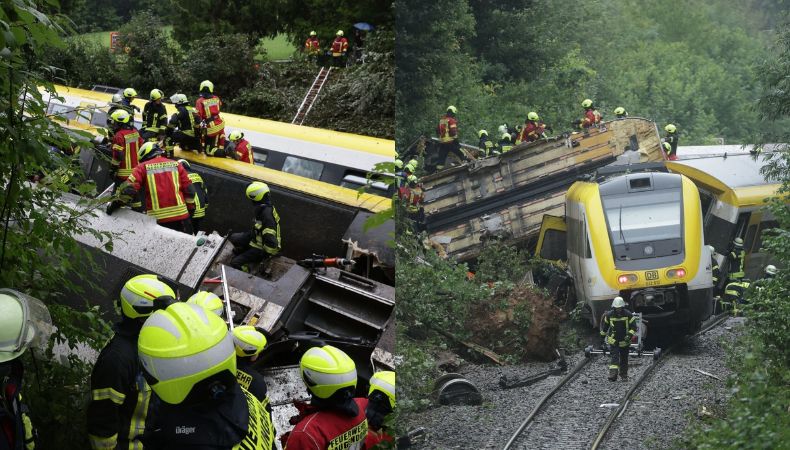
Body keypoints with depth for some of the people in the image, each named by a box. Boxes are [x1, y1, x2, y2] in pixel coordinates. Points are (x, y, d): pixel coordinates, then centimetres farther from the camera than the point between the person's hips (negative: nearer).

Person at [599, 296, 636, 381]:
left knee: (624, 359, 10)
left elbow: (634, 327, -9)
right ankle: (613, 375, -23)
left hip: (625, 341, 1)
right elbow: (604, 325, 9)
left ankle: (624, 375, 24)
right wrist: (603, 334, 16)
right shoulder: (609, 315, -8)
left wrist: (629, 335, -23)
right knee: (615, 358, -15)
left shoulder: (628, 315, -11)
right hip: (613, 341, -1)